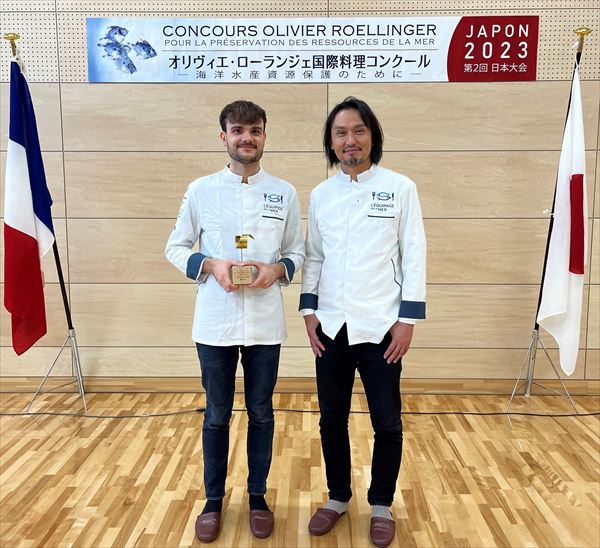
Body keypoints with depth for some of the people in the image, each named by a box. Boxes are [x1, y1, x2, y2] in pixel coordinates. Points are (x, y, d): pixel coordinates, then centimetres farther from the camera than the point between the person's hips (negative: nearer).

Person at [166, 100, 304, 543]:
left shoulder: (285, 193, 2)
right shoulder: (201, 190, 0)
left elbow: (297, 253, 8)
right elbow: (176, 248, 5)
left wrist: (277, 270, -14)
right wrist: (210, 265, -14)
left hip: (265, 323, 1)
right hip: (215, 323, 0)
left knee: (261, 413, 13)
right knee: (217, 416, 12)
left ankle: (258, 497, 33)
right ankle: (213, 500, 32)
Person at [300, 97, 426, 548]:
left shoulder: (401, 188, -3)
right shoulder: (320, 194, 7)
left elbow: (414, 256, -4)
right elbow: (314, 256, 10)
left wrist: (408, 319, -9)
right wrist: (309, 310, 2)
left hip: (380, 326, -3)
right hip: (331, 326, 3)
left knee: (386, 423, 8)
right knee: (332, 419, 13)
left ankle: (382, 505, 29)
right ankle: (339, 497, 33)